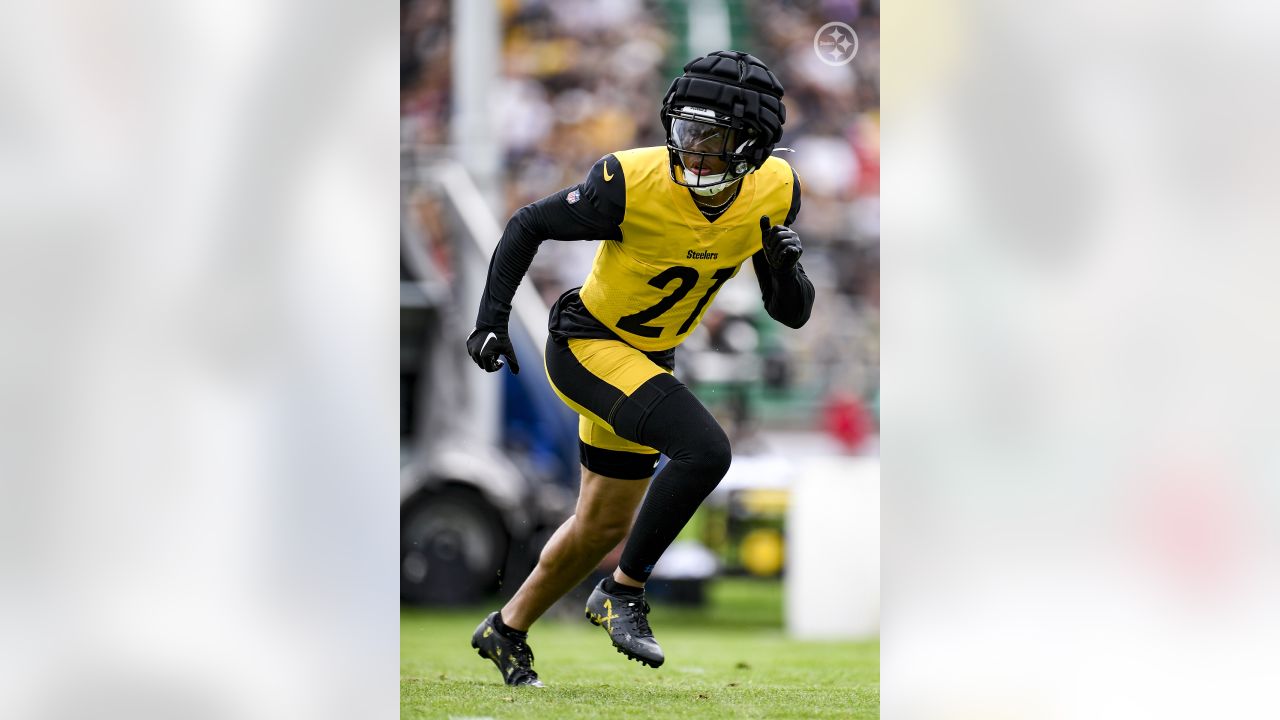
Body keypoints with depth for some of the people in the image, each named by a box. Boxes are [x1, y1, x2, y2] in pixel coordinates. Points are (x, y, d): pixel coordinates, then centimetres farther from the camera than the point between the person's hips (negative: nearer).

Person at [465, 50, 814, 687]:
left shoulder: (774, 194, -11)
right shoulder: (634, 183, -26)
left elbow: (791, 314, -3)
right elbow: (529, 225, -10)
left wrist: (786, 270, -25)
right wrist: (492, 318, -15)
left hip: (649, 361, 7)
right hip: (587, 347, -7)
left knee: (604, 525, 18)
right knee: (705, 450, -28)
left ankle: (506, 631, 38)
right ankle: (623, 593, -12)